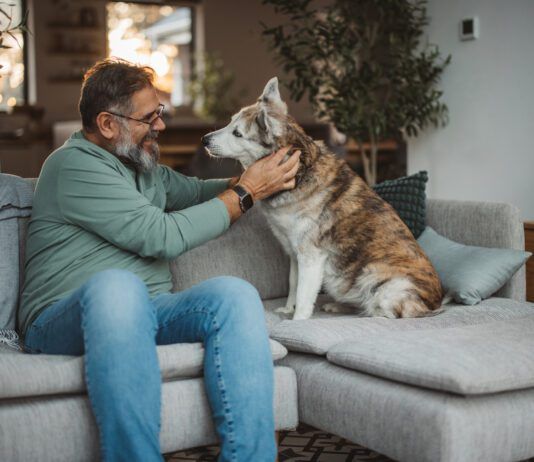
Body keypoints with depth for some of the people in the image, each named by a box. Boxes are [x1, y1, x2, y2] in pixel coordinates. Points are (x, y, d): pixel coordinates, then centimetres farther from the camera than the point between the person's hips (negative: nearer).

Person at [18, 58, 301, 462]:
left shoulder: (142, 165, 19)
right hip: (64, 319, -7)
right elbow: (163, 237, -15)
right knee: (117, 285, -43)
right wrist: (246, 193, -7)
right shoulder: (76, 165, -9)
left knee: (234, 293, -24)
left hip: (143, 311, 7)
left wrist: (250, 177, 15)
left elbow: (195, 191, 34)